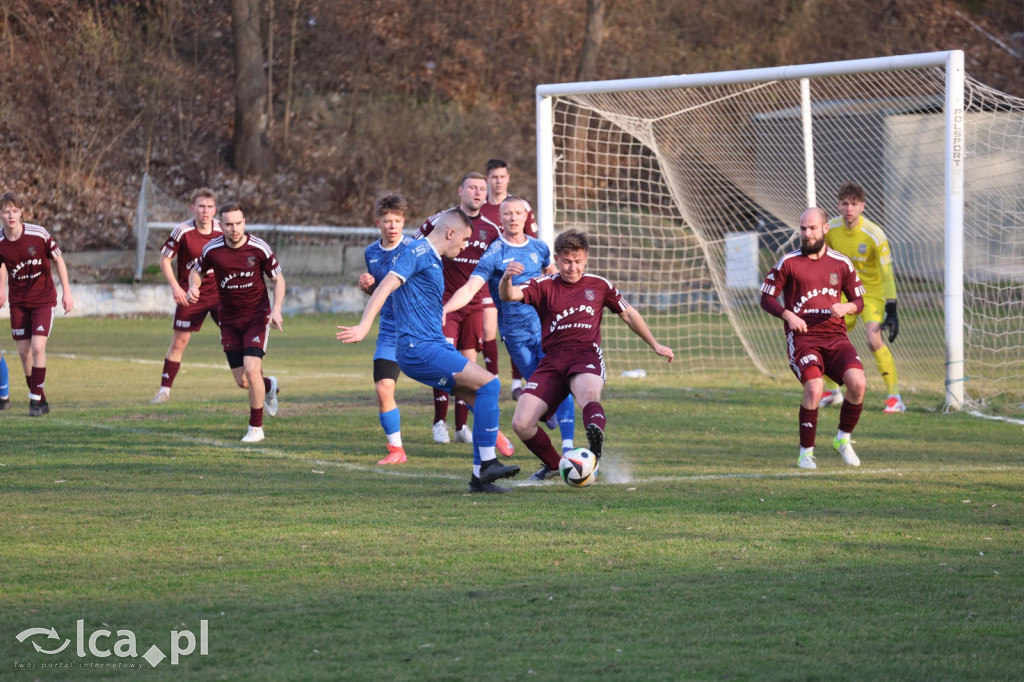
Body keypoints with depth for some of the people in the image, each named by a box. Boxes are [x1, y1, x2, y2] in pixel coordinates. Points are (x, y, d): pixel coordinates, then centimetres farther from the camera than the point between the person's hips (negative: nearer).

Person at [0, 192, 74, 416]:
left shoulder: (38, 234, -17)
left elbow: (58, 260, -4)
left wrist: (66, 292, -4)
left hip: (43, 299, -3)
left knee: (37, 348, -15)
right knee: (24, 351, 3)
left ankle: (36, 400, -9)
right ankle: (40, 400, 16)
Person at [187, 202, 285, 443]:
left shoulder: (259, 248, -13)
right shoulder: (212, 250, -9)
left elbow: (278, 279, -1)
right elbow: (196, 271, 9)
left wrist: (276, 310, -14)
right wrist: (193, 286, -14)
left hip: (257, 316, -3)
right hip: (230, 321, 3)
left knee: (251, 369, -20)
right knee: (242, 382, 2)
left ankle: (256, 428, -3)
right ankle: (269, 386, 39)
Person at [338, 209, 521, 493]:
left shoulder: (432, 258, 20)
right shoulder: (418, 253, -10)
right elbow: (386, 286, -20)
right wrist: (364, 327, -31)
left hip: (435, 344, 10)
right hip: (419, 349, -10)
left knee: (484, 397, 5)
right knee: (489, 384, -16)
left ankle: (480, 477, 7)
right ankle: (487, 463, -12)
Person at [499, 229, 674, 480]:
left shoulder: (599, 286, 13)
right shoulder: (544, 286, 8)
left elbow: (629, 314, 27)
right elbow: (509, 295, -10)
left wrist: (655, 345, 31)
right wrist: (507, 278, -34)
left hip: (586, 357, -2)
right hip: (552, 362, 2)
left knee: (588, 394, -40)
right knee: (521, 424, -13)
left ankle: (596, 434, -69)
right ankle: (554, 465, 13)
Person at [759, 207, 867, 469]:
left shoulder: (841, 264, 10)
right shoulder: (788, 263, 3)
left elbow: (858, 301, 17)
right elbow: (766, 298, 6)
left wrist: (846, 307, -7)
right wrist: (787, 315, -12)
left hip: (835, 336, 3)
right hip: (802, 337, -3)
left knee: (857, 382, -21)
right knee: (814, 388, -27)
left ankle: (843, 439, 5)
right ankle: (806, 452, -9)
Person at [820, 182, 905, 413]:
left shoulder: (875, 236, -23)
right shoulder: (830, 229, -10)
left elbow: (887, 274, -20)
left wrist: (891, 311, -24)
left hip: (872, 292, -5)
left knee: (874, 340, -24)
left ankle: (895, 397, -17)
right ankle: (831, 392, 27)